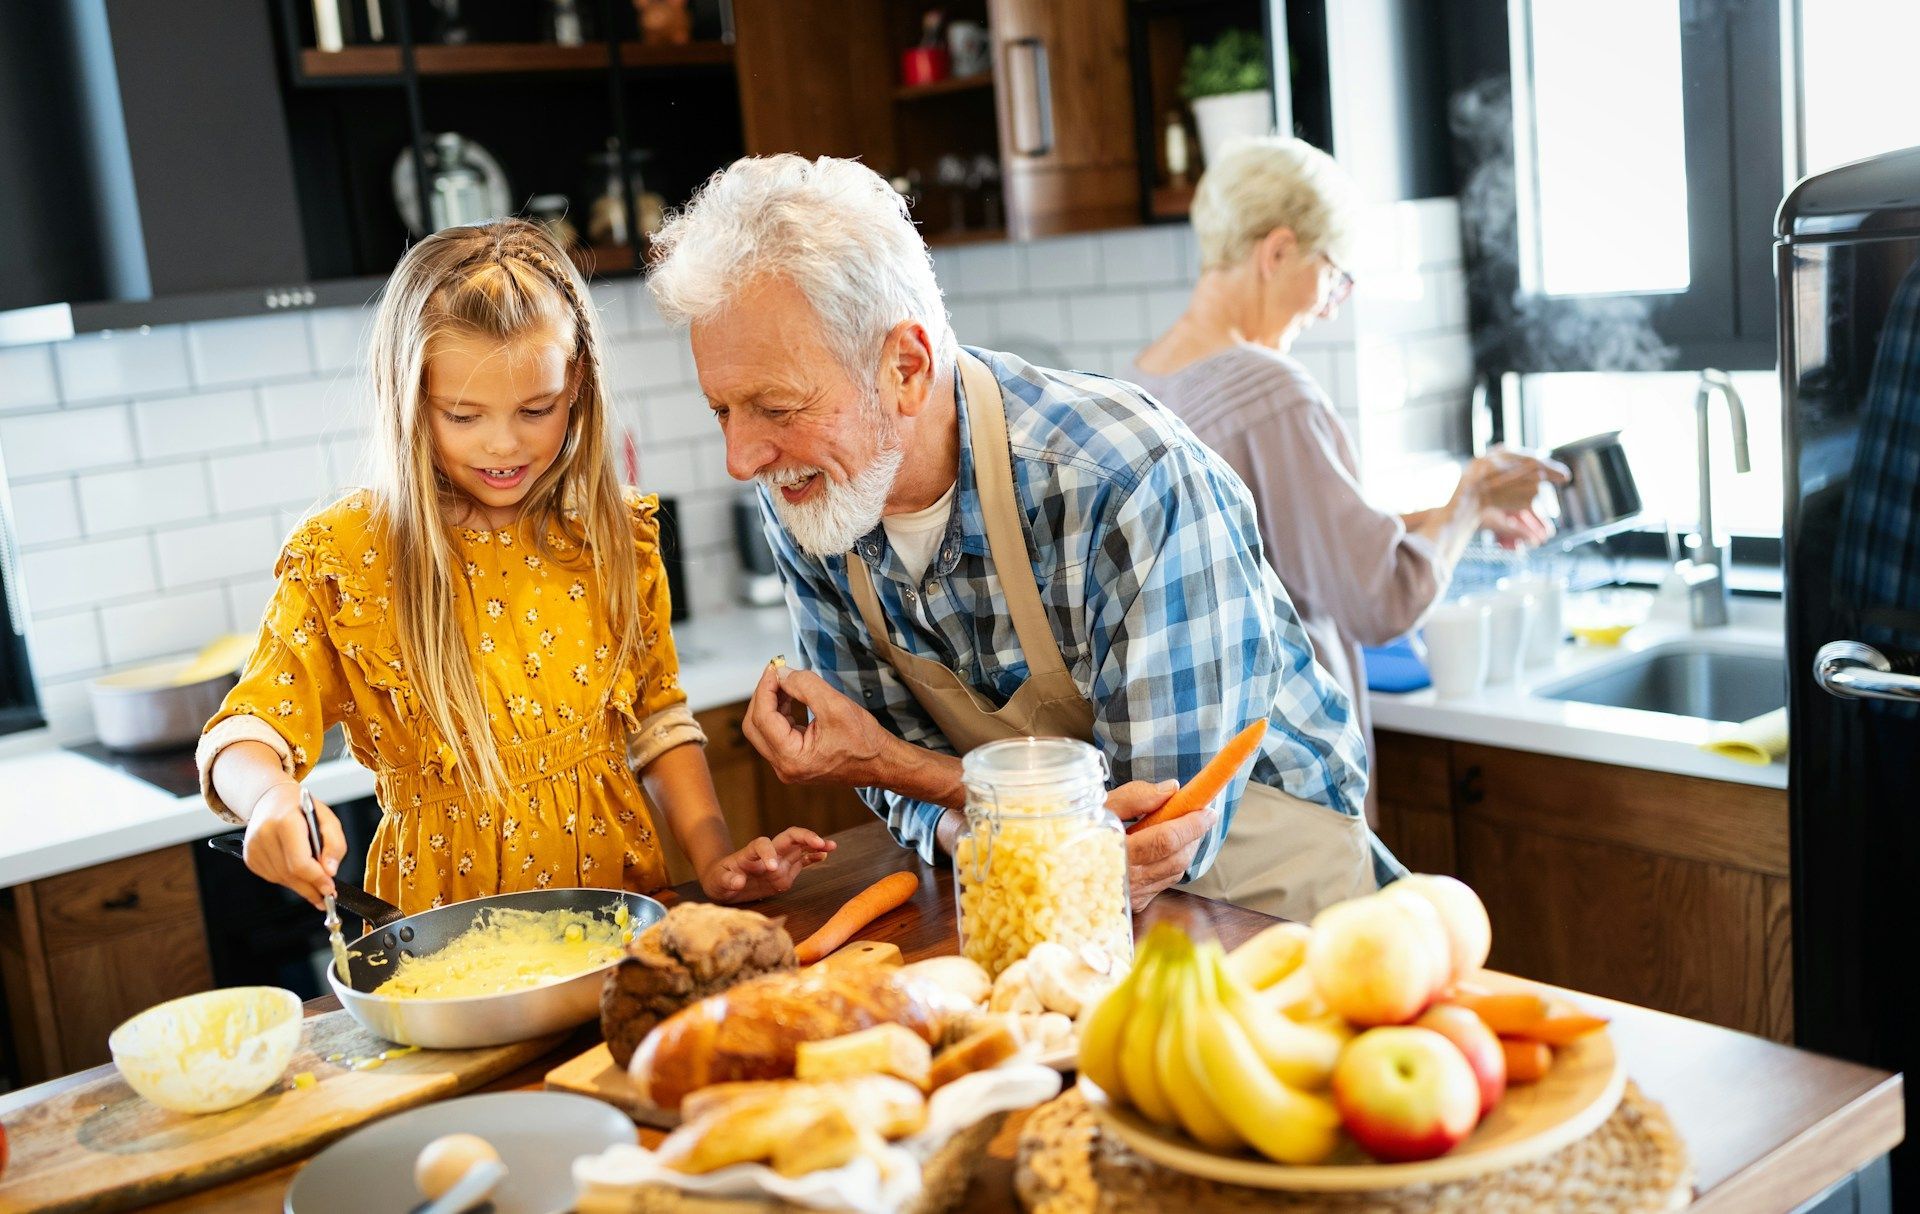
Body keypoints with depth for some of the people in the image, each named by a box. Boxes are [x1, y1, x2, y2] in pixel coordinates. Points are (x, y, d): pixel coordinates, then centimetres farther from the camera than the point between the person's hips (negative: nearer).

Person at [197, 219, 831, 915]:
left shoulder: (616, 534, 4)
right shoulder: (342, 557, -4)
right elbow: (243, 733, -6)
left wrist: (713, 857, -2)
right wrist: (272, 796, -29)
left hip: (617, 891, 1)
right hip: (445, 922, -1)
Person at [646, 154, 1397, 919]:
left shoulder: (1128, 484, -27)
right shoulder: (799, 499, -8)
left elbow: (1166, 825, -23)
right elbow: (903, 770, -1)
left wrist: (886, 764, -24)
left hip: (1253, 872, -3)